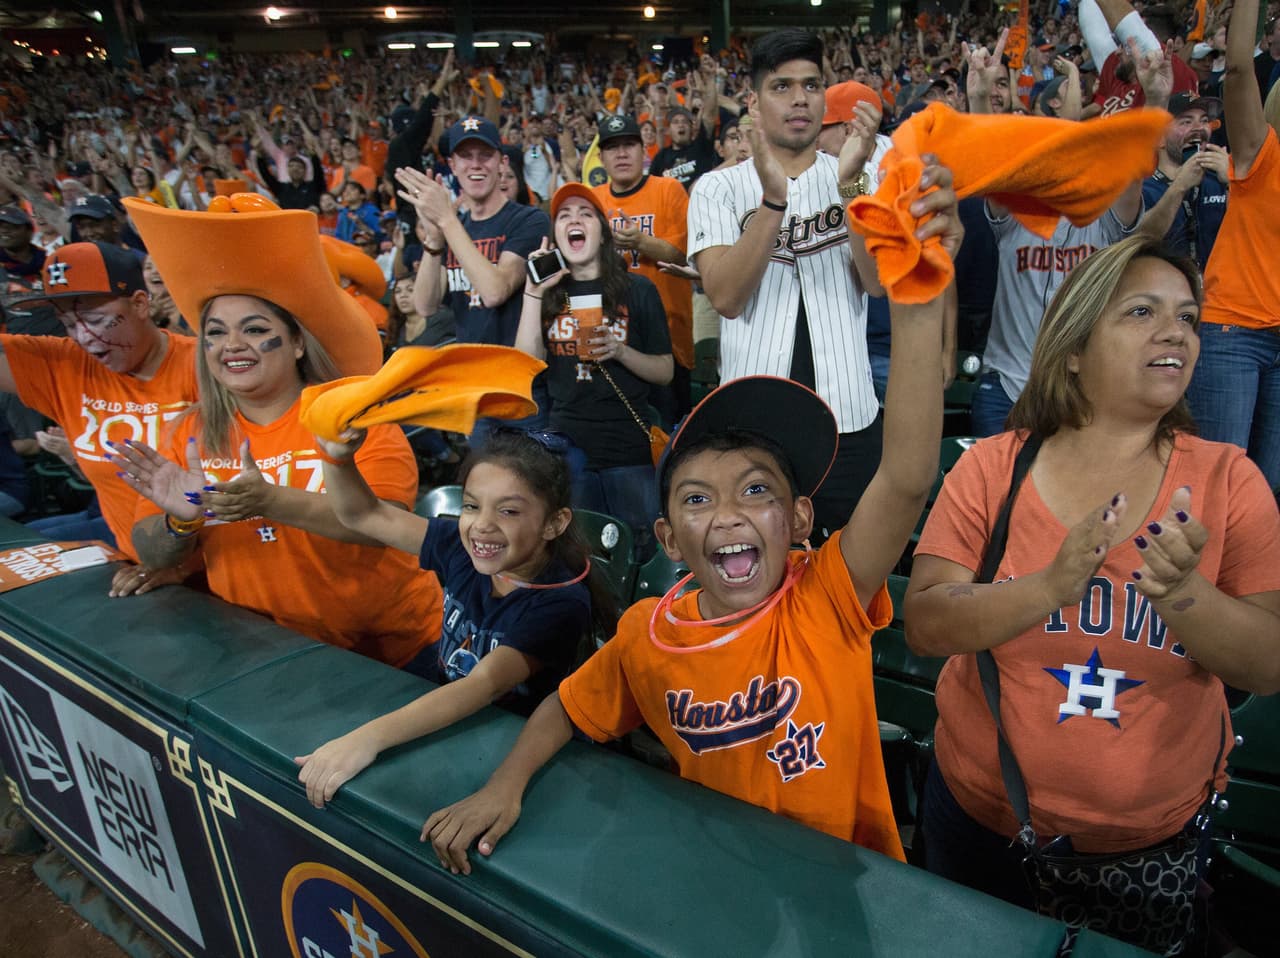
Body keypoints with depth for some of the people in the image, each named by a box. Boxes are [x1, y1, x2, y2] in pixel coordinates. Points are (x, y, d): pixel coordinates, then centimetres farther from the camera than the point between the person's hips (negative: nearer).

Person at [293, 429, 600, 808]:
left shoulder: (562, 604, -26)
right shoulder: (463, 546, -10)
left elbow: (486, 685, -38)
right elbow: (364, 515, -2)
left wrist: (370, 737, -50)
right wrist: (337, 456, -23)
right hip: (431, 701, 5)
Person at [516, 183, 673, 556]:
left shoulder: (636, 290, 3)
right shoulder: (547, 294, 9)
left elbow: (665, 372, 4)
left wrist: (620, 351, -13)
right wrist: (533, 293, -8)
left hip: (630, 450, -2)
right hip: (568, 449, 2)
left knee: (641, 553, 1)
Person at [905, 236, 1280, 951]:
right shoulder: (991, 467, -11)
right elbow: (924, 625, -18)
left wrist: (1181, 593, -33)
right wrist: (1053, 586, -34)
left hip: (1160, 836, 1)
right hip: (983, 816, 0)